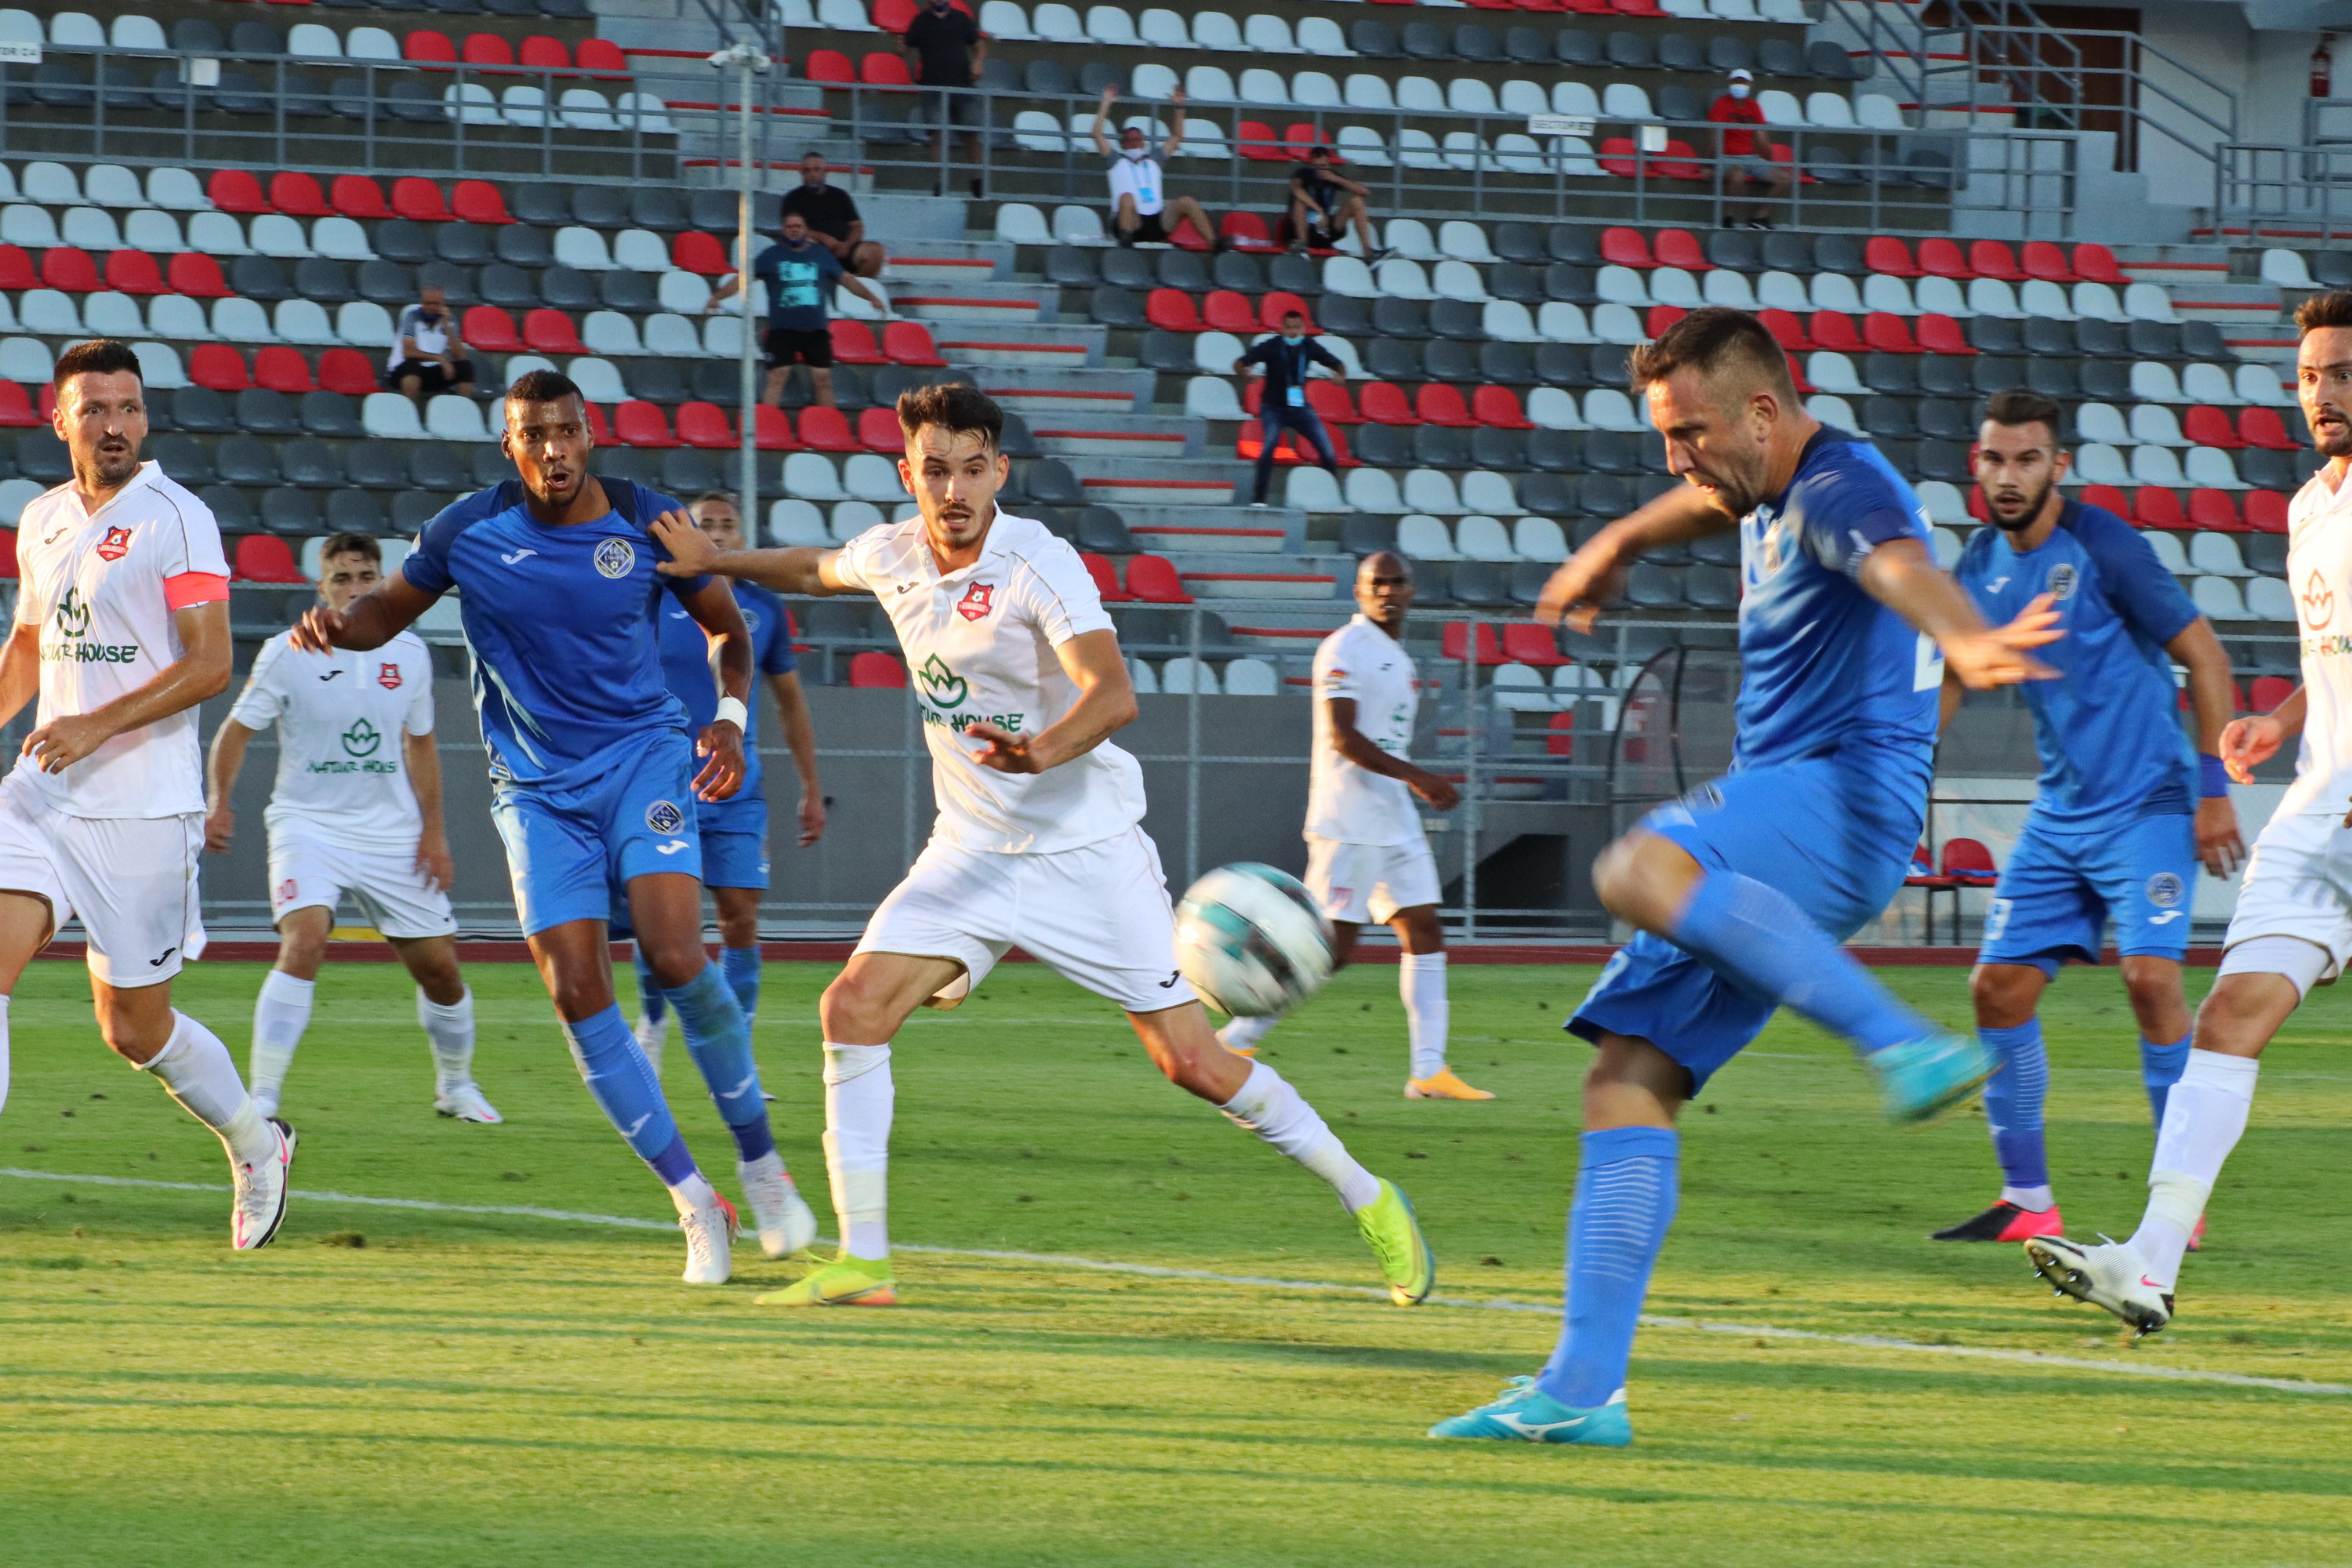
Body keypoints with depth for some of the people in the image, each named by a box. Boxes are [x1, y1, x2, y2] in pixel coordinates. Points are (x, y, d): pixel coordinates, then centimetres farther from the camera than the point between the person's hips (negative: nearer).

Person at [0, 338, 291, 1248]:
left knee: (133, 1028, 4)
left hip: (142, 808, -5)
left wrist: (97, 726, -23)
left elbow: (209, 665, -14)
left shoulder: (175, 519, -8)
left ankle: (256, 1145, 30)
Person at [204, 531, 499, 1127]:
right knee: (304, 943, -27)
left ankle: (455, 1084, 32)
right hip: (308, 826, -4)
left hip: (392, 833, 4)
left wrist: (433, 831, 10)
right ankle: (263, 1096, -25)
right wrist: (220, 801, -14)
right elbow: (238, 729, 0)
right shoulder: (288, 653, -6)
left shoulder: (409, 653, 5)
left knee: (438, 965, 6)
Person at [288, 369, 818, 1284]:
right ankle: (694, 1202, 3)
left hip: (643, 757, -1)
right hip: (537, 788, 1)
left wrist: (731, 719, -8)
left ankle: (760, 1163, -2)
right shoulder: (466, 533, -6)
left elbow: (727, 629, 8)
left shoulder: (650, 523, -6)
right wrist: (335, 626, -14)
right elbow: (389, 610, 9)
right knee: (578, 996, -9)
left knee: (676, 957, -21)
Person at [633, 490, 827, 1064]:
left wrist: (812, 790, 15)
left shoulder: (763, 608, 6)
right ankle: (653, 1022, 22)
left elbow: (790, 699, 16)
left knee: (741, 919, -5)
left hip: (736, 792, 2)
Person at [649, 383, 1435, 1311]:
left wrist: (1044, 752, -53)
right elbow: (820, 571, 26)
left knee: (1190, 1061, -8)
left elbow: (1113, 694, -35)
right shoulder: (891, 556, 0)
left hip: (1086, 849, -5)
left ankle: (1366, 1197, 11)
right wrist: (715, 562, 27)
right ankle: (861, 1262, -8)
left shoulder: (1038, 566, -20)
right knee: (853, 1008, -13)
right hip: (973, 849, 5)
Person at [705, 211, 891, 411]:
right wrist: (717, 296, -14)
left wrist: (872, 297, 9)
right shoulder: (771, 255, 4)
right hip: (782, 328, -2)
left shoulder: (821, 254, 11)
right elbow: (743, 278, -2)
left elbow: (846, 279, 17)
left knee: (823, 378, 2)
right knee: (777, 378, -10)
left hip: (816, 329, 2)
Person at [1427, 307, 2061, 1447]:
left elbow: (1901, 566, -35)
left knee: (1638, 872, -37)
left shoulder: (1842, 486, -11)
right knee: (1625, 1084, 1)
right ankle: (1582, 1389, -1)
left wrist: (1965, 643, -56)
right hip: (1770, 862, 10)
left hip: (1847, 796, -10)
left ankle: (1908, 1047, -37)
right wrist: (1611, 551, 63)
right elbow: (1704, 506, 46)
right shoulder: (1768, 492, 20)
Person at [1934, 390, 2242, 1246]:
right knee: (2000, 988, 0)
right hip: (2061, 813, 7)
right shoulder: (1981, 566, 5)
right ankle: (2026, 1201, 10)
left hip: (2147, 804, -7)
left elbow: (2205, 656, -10)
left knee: (2150, 976, -20)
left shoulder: (2103, 547, -13)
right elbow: (1947, 678, 20)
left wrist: (2214, 790, -12)